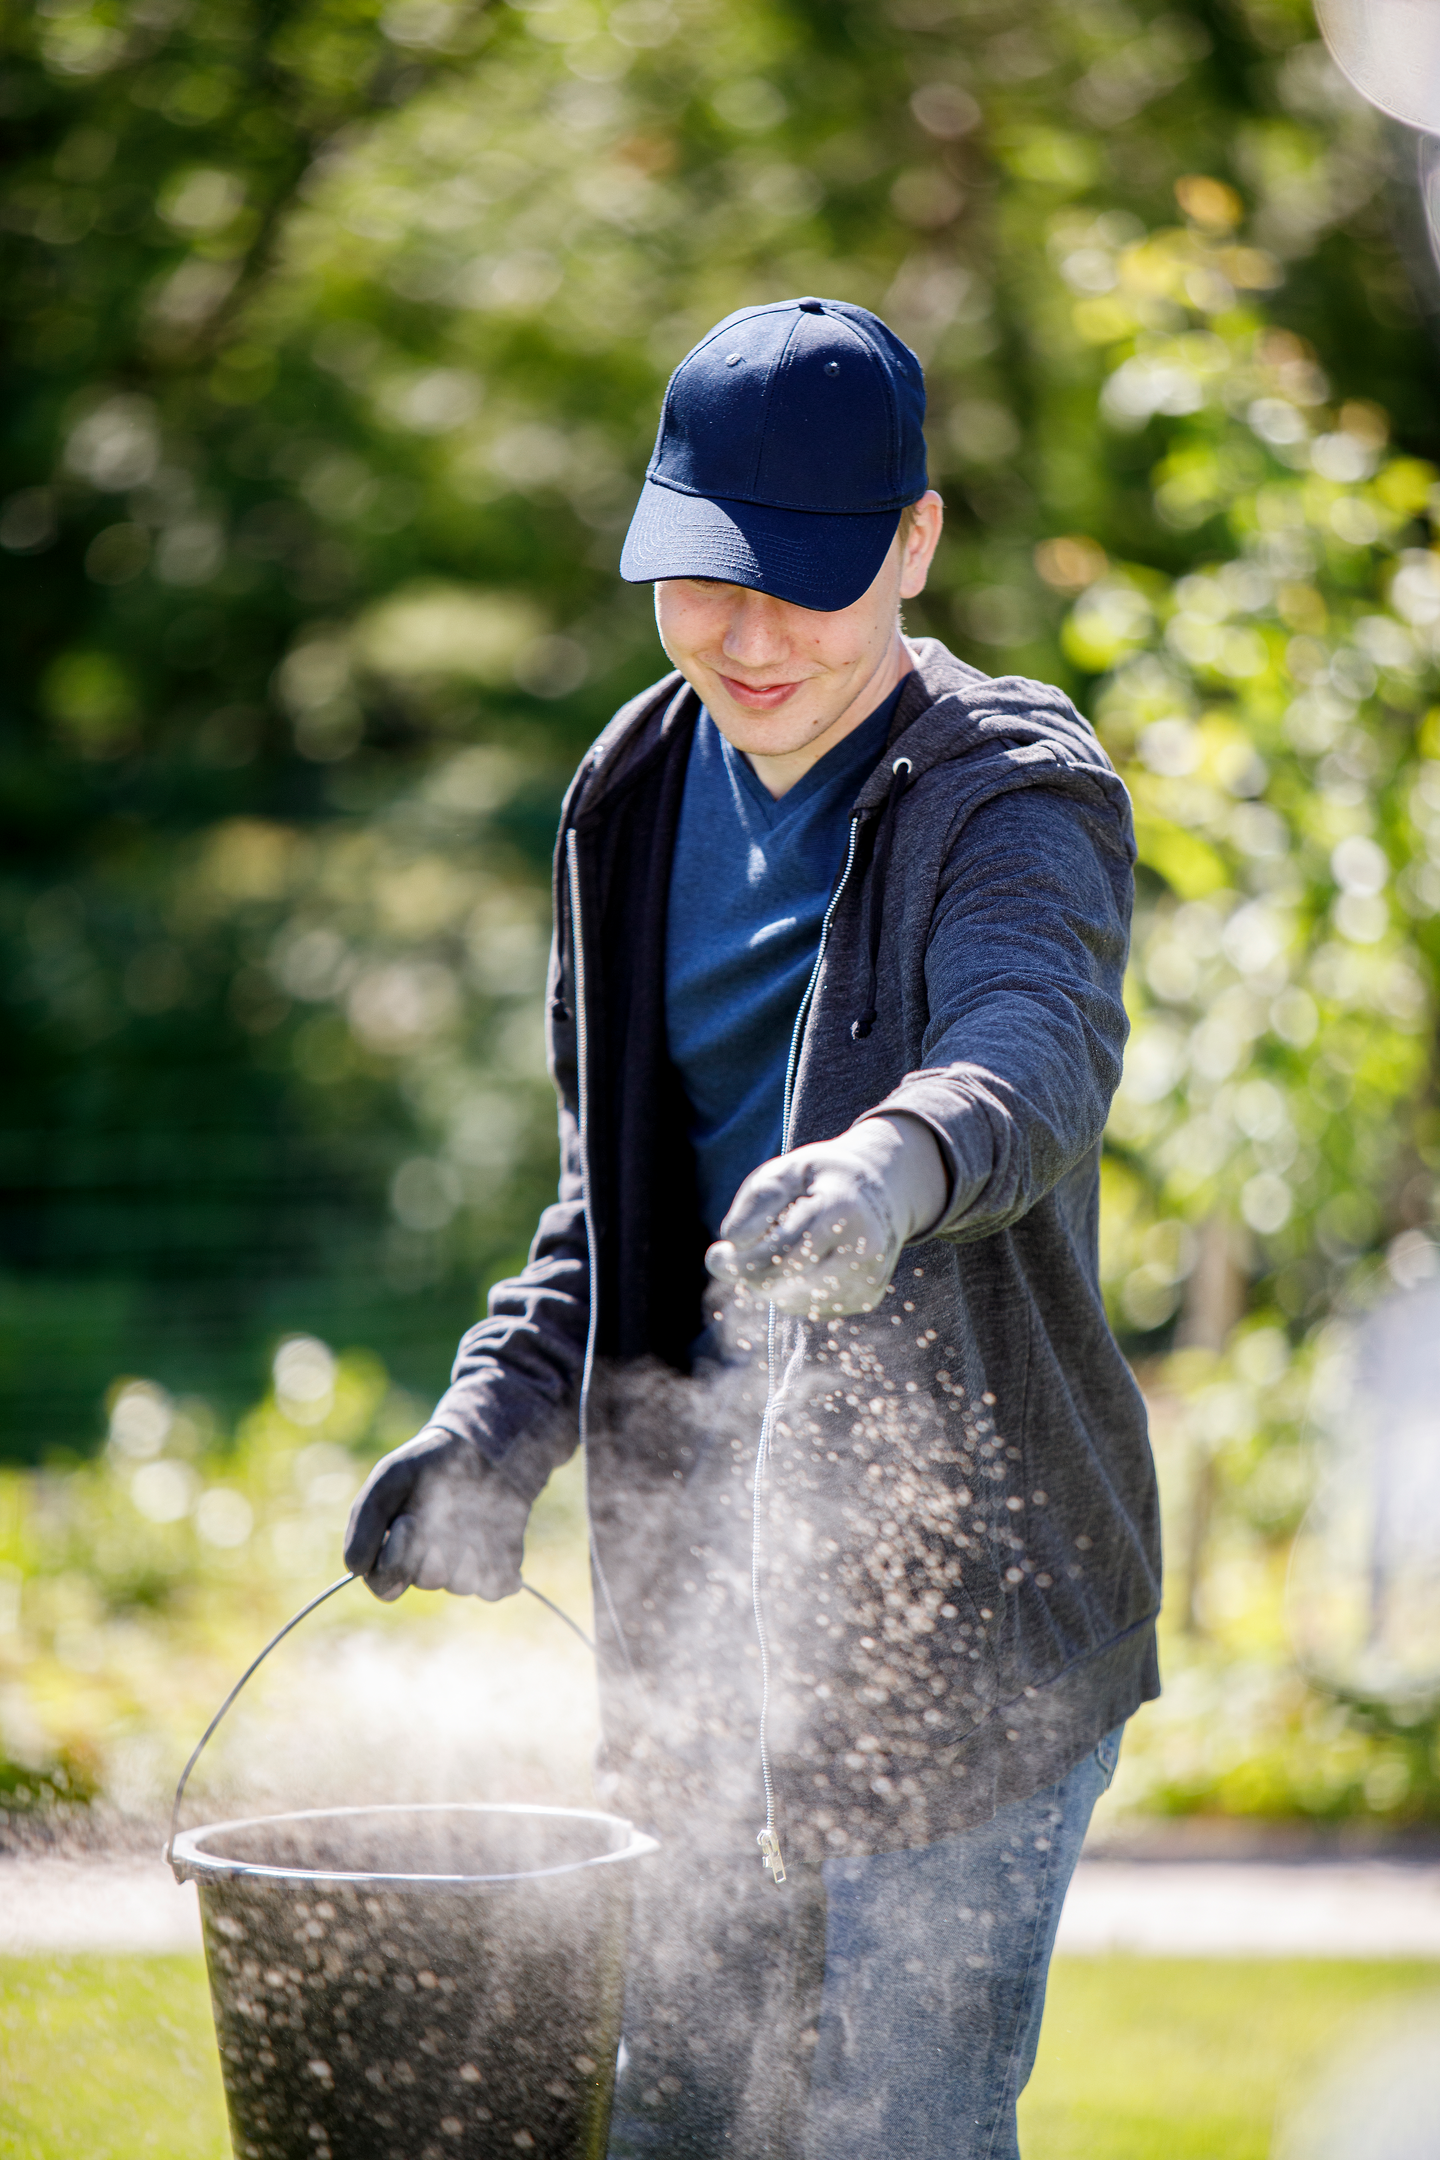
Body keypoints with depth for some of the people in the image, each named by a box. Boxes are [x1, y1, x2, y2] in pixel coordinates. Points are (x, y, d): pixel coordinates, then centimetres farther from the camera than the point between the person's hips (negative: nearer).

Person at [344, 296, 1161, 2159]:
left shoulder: (1012, 799, -14)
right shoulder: (642, 796, 7)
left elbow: (1037, 1061, -37)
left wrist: (893, 1163, -59)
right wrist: (497, 1424, 2)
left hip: (973, 1586, -7)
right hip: (713, 1563, 7)